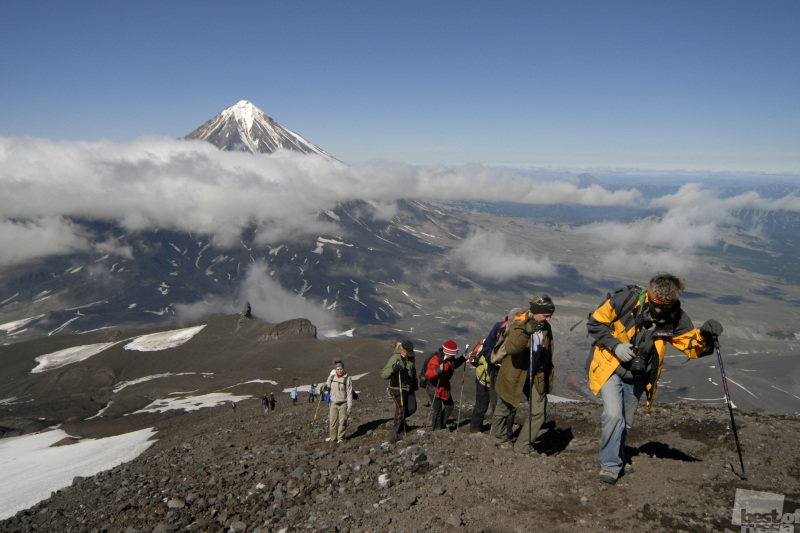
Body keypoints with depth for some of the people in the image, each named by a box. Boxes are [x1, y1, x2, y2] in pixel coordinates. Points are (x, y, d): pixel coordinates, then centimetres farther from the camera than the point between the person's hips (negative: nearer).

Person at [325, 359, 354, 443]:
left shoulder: (347, 379, -8)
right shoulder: (331, 377, 3)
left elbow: (349, 393, -6)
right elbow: (328, 387, 22)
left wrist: (349, 407, -9)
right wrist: (325, 386, 0)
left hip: (343, 403, -3)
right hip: (333, 402, 3)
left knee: (342, 421, 0)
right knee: (332, 421, 1)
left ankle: (340, 438, 14)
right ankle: (332, 437, 16)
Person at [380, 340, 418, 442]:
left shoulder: (410, 357, 3)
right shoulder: (395, 358, -19)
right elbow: (383, 374, -27)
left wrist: (415, 383, 24)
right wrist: (393, 369, -44)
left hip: (409, 388, 7)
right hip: (397, 388, -7)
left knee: (412, 409, 7)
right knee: (401, 409, -14)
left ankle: (399, 421, 34)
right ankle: (395, 432, 0)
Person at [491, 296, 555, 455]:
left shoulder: (546, 328, -1)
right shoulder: (517, 324, -22)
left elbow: (548, 354, 14)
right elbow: (510, 348, -40)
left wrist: (549, 373, 16)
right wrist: (526, 332, -53)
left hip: (536, 376, 5)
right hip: (514, 375, -5)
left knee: (539, 411, -6)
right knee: (504, 409, 14)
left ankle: (523, 446, 9)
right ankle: (499, 438, 42)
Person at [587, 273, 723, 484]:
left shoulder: (676, 318, -10)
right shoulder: (627, 300, -20)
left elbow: (692, 348, -7)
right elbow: (595, 323, -12)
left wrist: (704, 334, -28)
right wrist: (615, 345, -22)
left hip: (637, 378, 4)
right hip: (610, 367, -4)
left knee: (625, 423, 16)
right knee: (613, 415, -18)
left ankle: (617, 458, 43)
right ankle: (610, 464, 1)